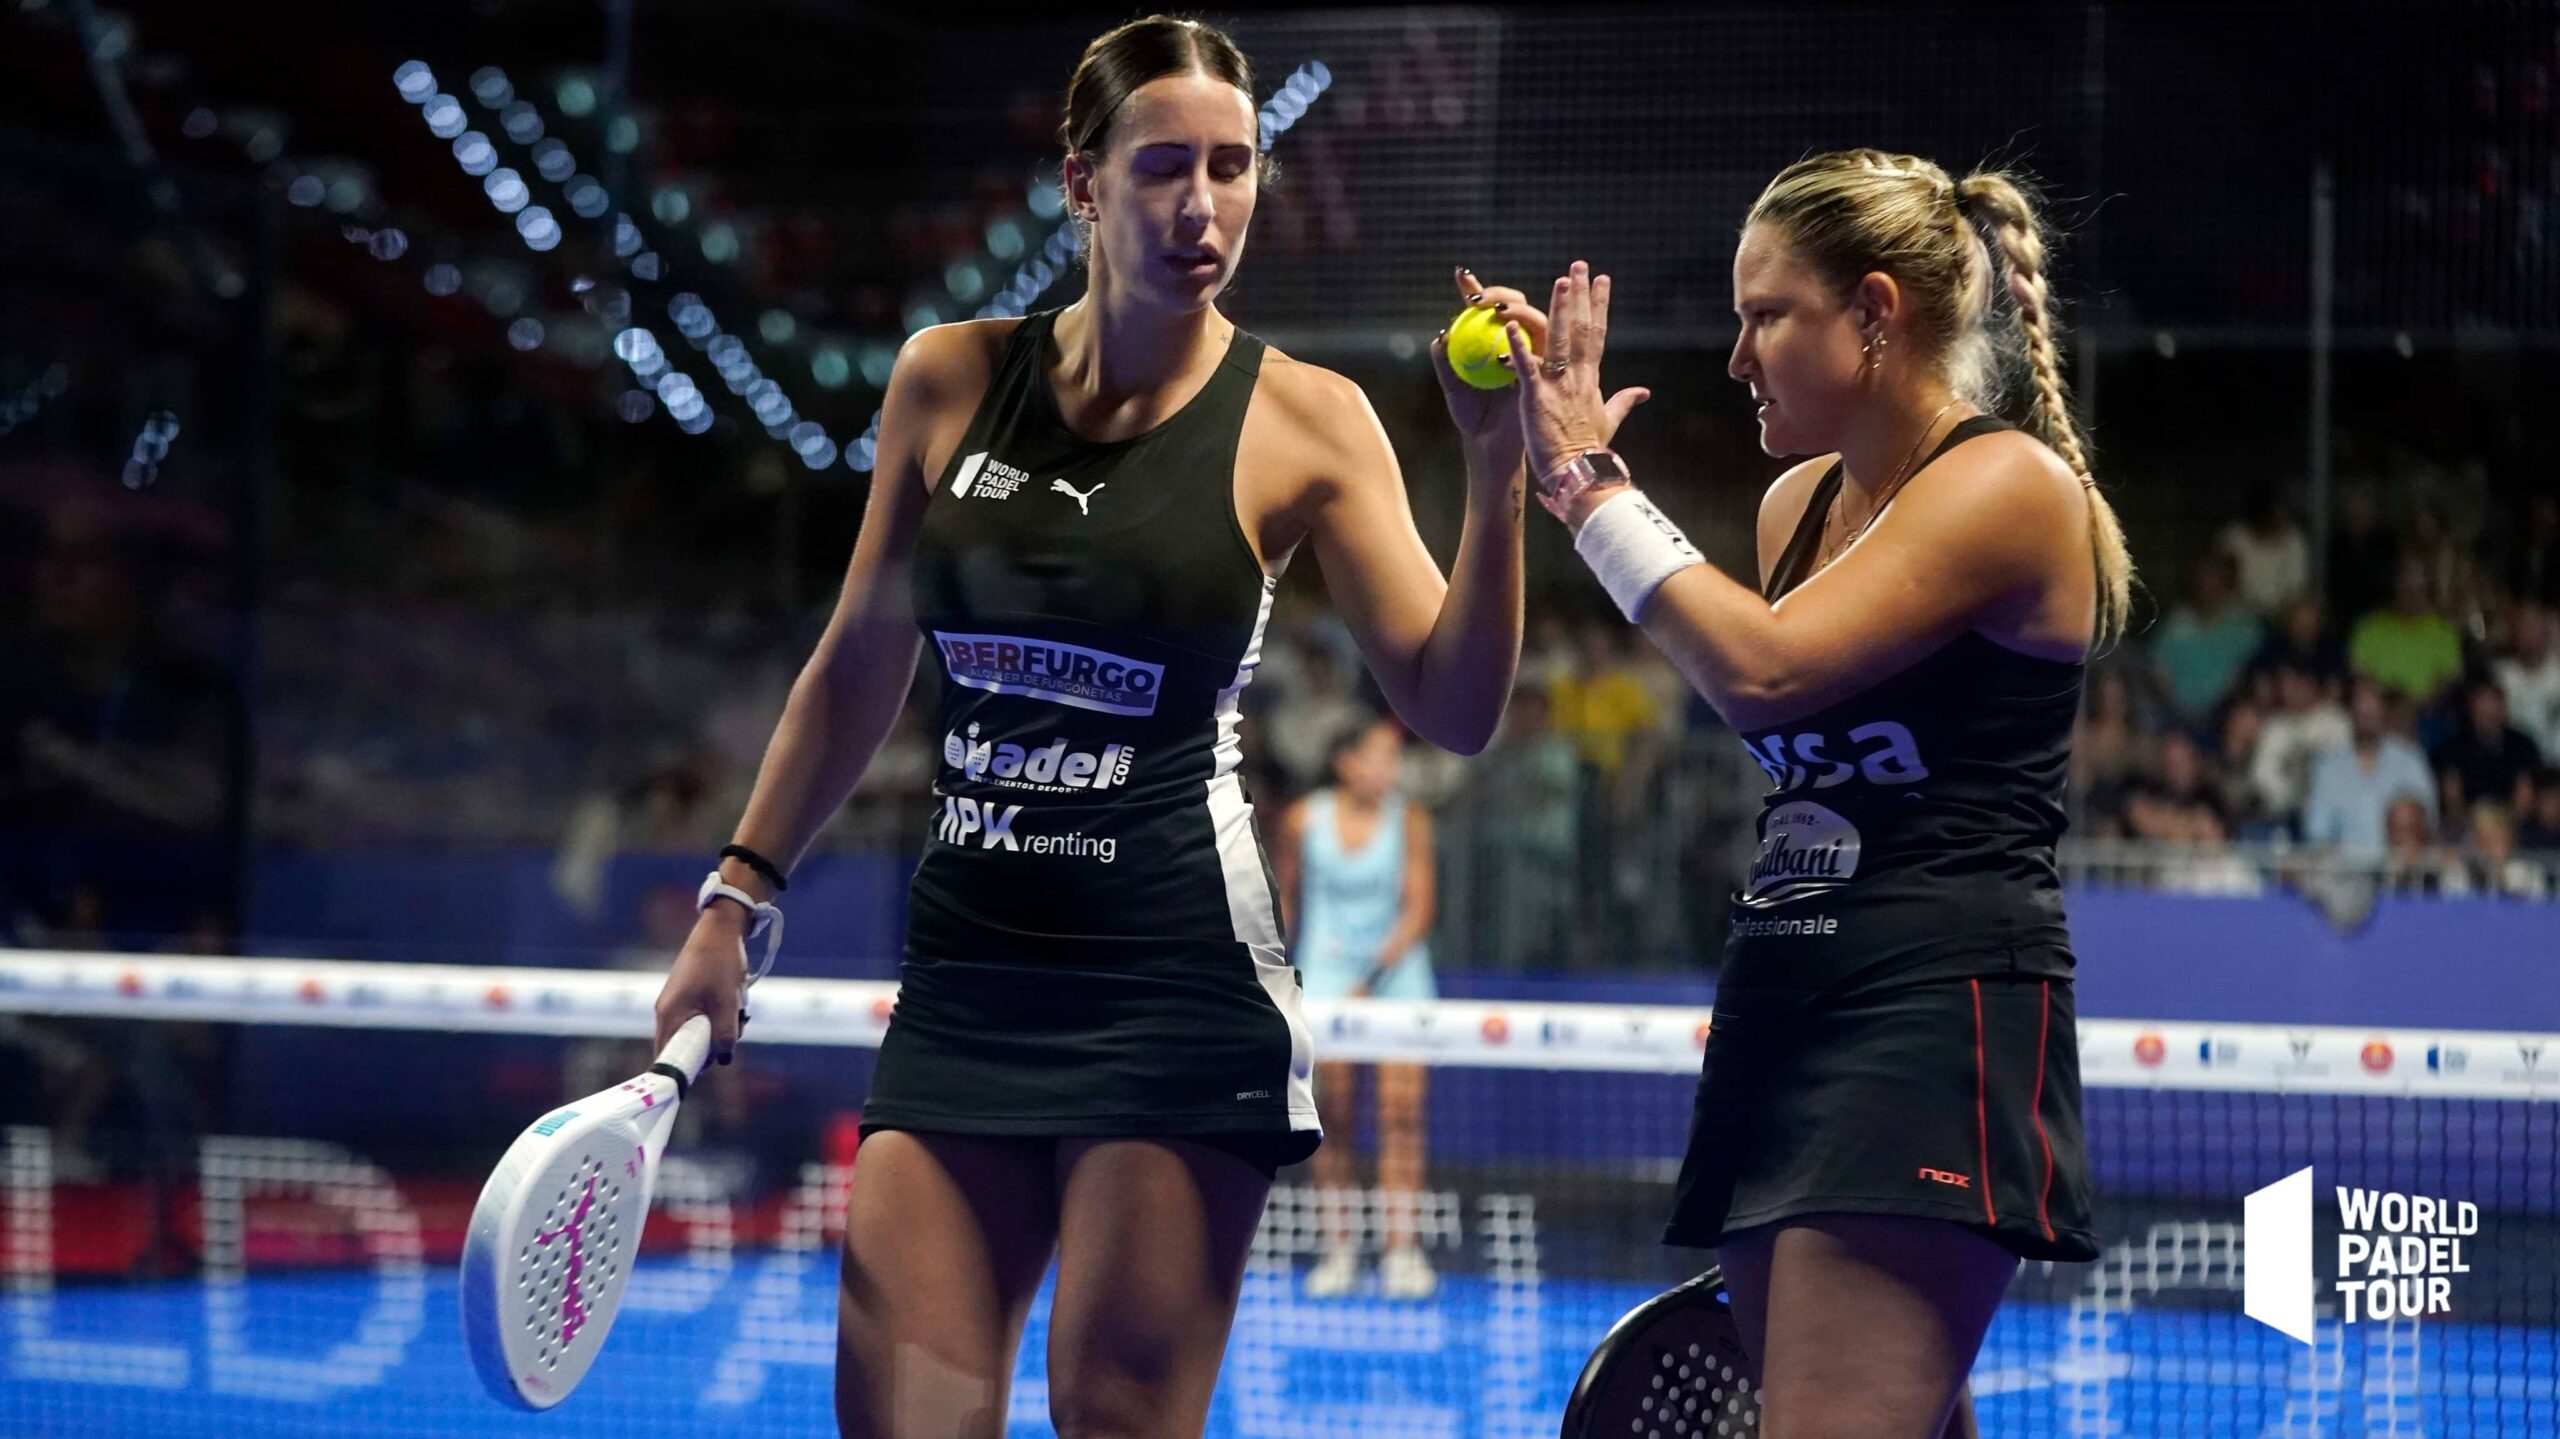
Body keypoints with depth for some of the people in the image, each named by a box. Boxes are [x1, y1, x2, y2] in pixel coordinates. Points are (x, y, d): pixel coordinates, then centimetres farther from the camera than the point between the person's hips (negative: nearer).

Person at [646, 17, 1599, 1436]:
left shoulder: (1302, 422, -2)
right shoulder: (951, 379, 6)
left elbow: (1451, 706, -8)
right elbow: (857, 667, 17)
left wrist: (1497, 468, -20)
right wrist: (737, 895, 15)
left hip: (1174, 985, -3)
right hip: (967, 981, 3)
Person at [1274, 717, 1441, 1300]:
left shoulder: (1410, 820, -6)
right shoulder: (1304, 820, -3)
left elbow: (1418, 912, -9)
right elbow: (1285, 899, 10)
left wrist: (1373, 977, -19)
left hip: (1398, 971, 0)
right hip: (1326, 974, 1)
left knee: (1401, 1111, -9)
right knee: (1333, 1115, -4)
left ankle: (1402, 1246, -10)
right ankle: (1338, 1244, 3)